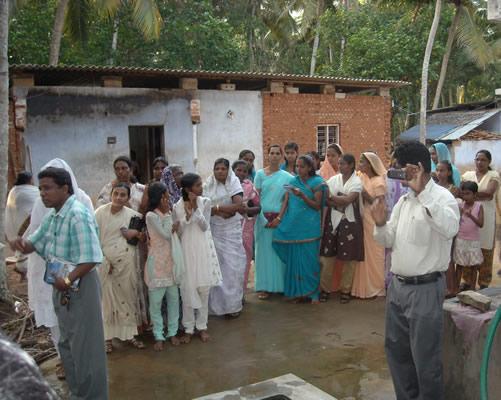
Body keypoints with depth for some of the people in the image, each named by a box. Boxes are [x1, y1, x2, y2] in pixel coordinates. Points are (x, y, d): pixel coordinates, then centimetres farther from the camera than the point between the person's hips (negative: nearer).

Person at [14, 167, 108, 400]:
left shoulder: (78, 215, -21)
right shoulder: (52, 217, 8)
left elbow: (91, 258, -26)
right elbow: (33, 244, 16)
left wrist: (68, 280, -29)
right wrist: (23, 245, -5)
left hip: (79, 287, -10)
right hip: (61, 287, 10)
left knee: (85, 346, 3)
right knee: (67, 344, 21)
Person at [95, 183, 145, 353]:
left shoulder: (132, 215, -2)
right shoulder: (100, 212, -8)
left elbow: (142, 236, 10)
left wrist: (137, 233, -13)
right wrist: (104, 260, -10)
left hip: (127, 262, 2)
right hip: (106, 262, -2)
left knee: (128, 297, 10)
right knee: (108, 299, 5)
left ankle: (129, 333, 24)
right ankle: (108, 337, 16)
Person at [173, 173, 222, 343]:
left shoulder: (205, 202, -4)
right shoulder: (177, 207, -5)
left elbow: (205, 227, -11)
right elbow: (177, 233, -5)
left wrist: (195, 208, -20)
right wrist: (187, 215, -19)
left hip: (203, 250, 1)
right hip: (186, 251, -1)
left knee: (204, 289, 7)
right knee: (187, 290, 4)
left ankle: (202, 326, 21)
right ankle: (189, 328, 17)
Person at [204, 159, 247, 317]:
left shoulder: (234, 185, -1)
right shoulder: (208, 186, 4)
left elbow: (239, 205, -15)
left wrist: (217, 207, -16)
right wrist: (221, 211, -20)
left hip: (232, 231, -1)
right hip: (214, 231, 1)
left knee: (232, 266, -2)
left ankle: (233, 304, 8)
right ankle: (217, 304, 11)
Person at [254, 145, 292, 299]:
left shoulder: (287, 177, 5)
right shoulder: (260, 174, 4)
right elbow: (256, 197, 0)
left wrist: (279, 218, -9)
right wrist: (262, 219, -8)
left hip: (280, 218, 1)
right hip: (263, 218, 0)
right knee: (264, 251, 3)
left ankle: (279, 285, 16)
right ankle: (264, 286, 9)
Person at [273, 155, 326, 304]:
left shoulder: (316, 182, -1)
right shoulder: (293, 181, 10)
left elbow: (317, 206, -5)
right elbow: (286, 202, 8)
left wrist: (302, 195, -18)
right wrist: (279, 218, -5)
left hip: (309, 228, -4)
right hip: (293, 226, 4)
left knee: (309, 259, -1)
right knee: (294, 259, 6)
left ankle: (312, 292, 9)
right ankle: (298, 291, 15)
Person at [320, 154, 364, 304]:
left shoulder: (356, 182, -4)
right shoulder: (333, 179, 6)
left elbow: (347, 200, -18)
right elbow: (325, 201, -1)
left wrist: (331, 197, -16)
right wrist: (340, 202, -16)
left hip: (349, 222, -3)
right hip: (333, 221, 3)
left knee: (348, 258, 3)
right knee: (327, 256, 2)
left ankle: (345, 290, 16)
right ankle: (325, 289, 12)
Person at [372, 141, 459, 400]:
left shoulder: (442, 197, -12)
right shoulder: (403, 200, 10)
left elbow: (450, 229, -33)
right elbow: (389, 241, 14)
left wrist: (422, 193, -33)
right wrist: (380, 224, -7)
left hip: (425, 289, -8)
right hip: (397, 285, 8)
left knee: (425, 359, 3)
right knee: (396, 350, 19)